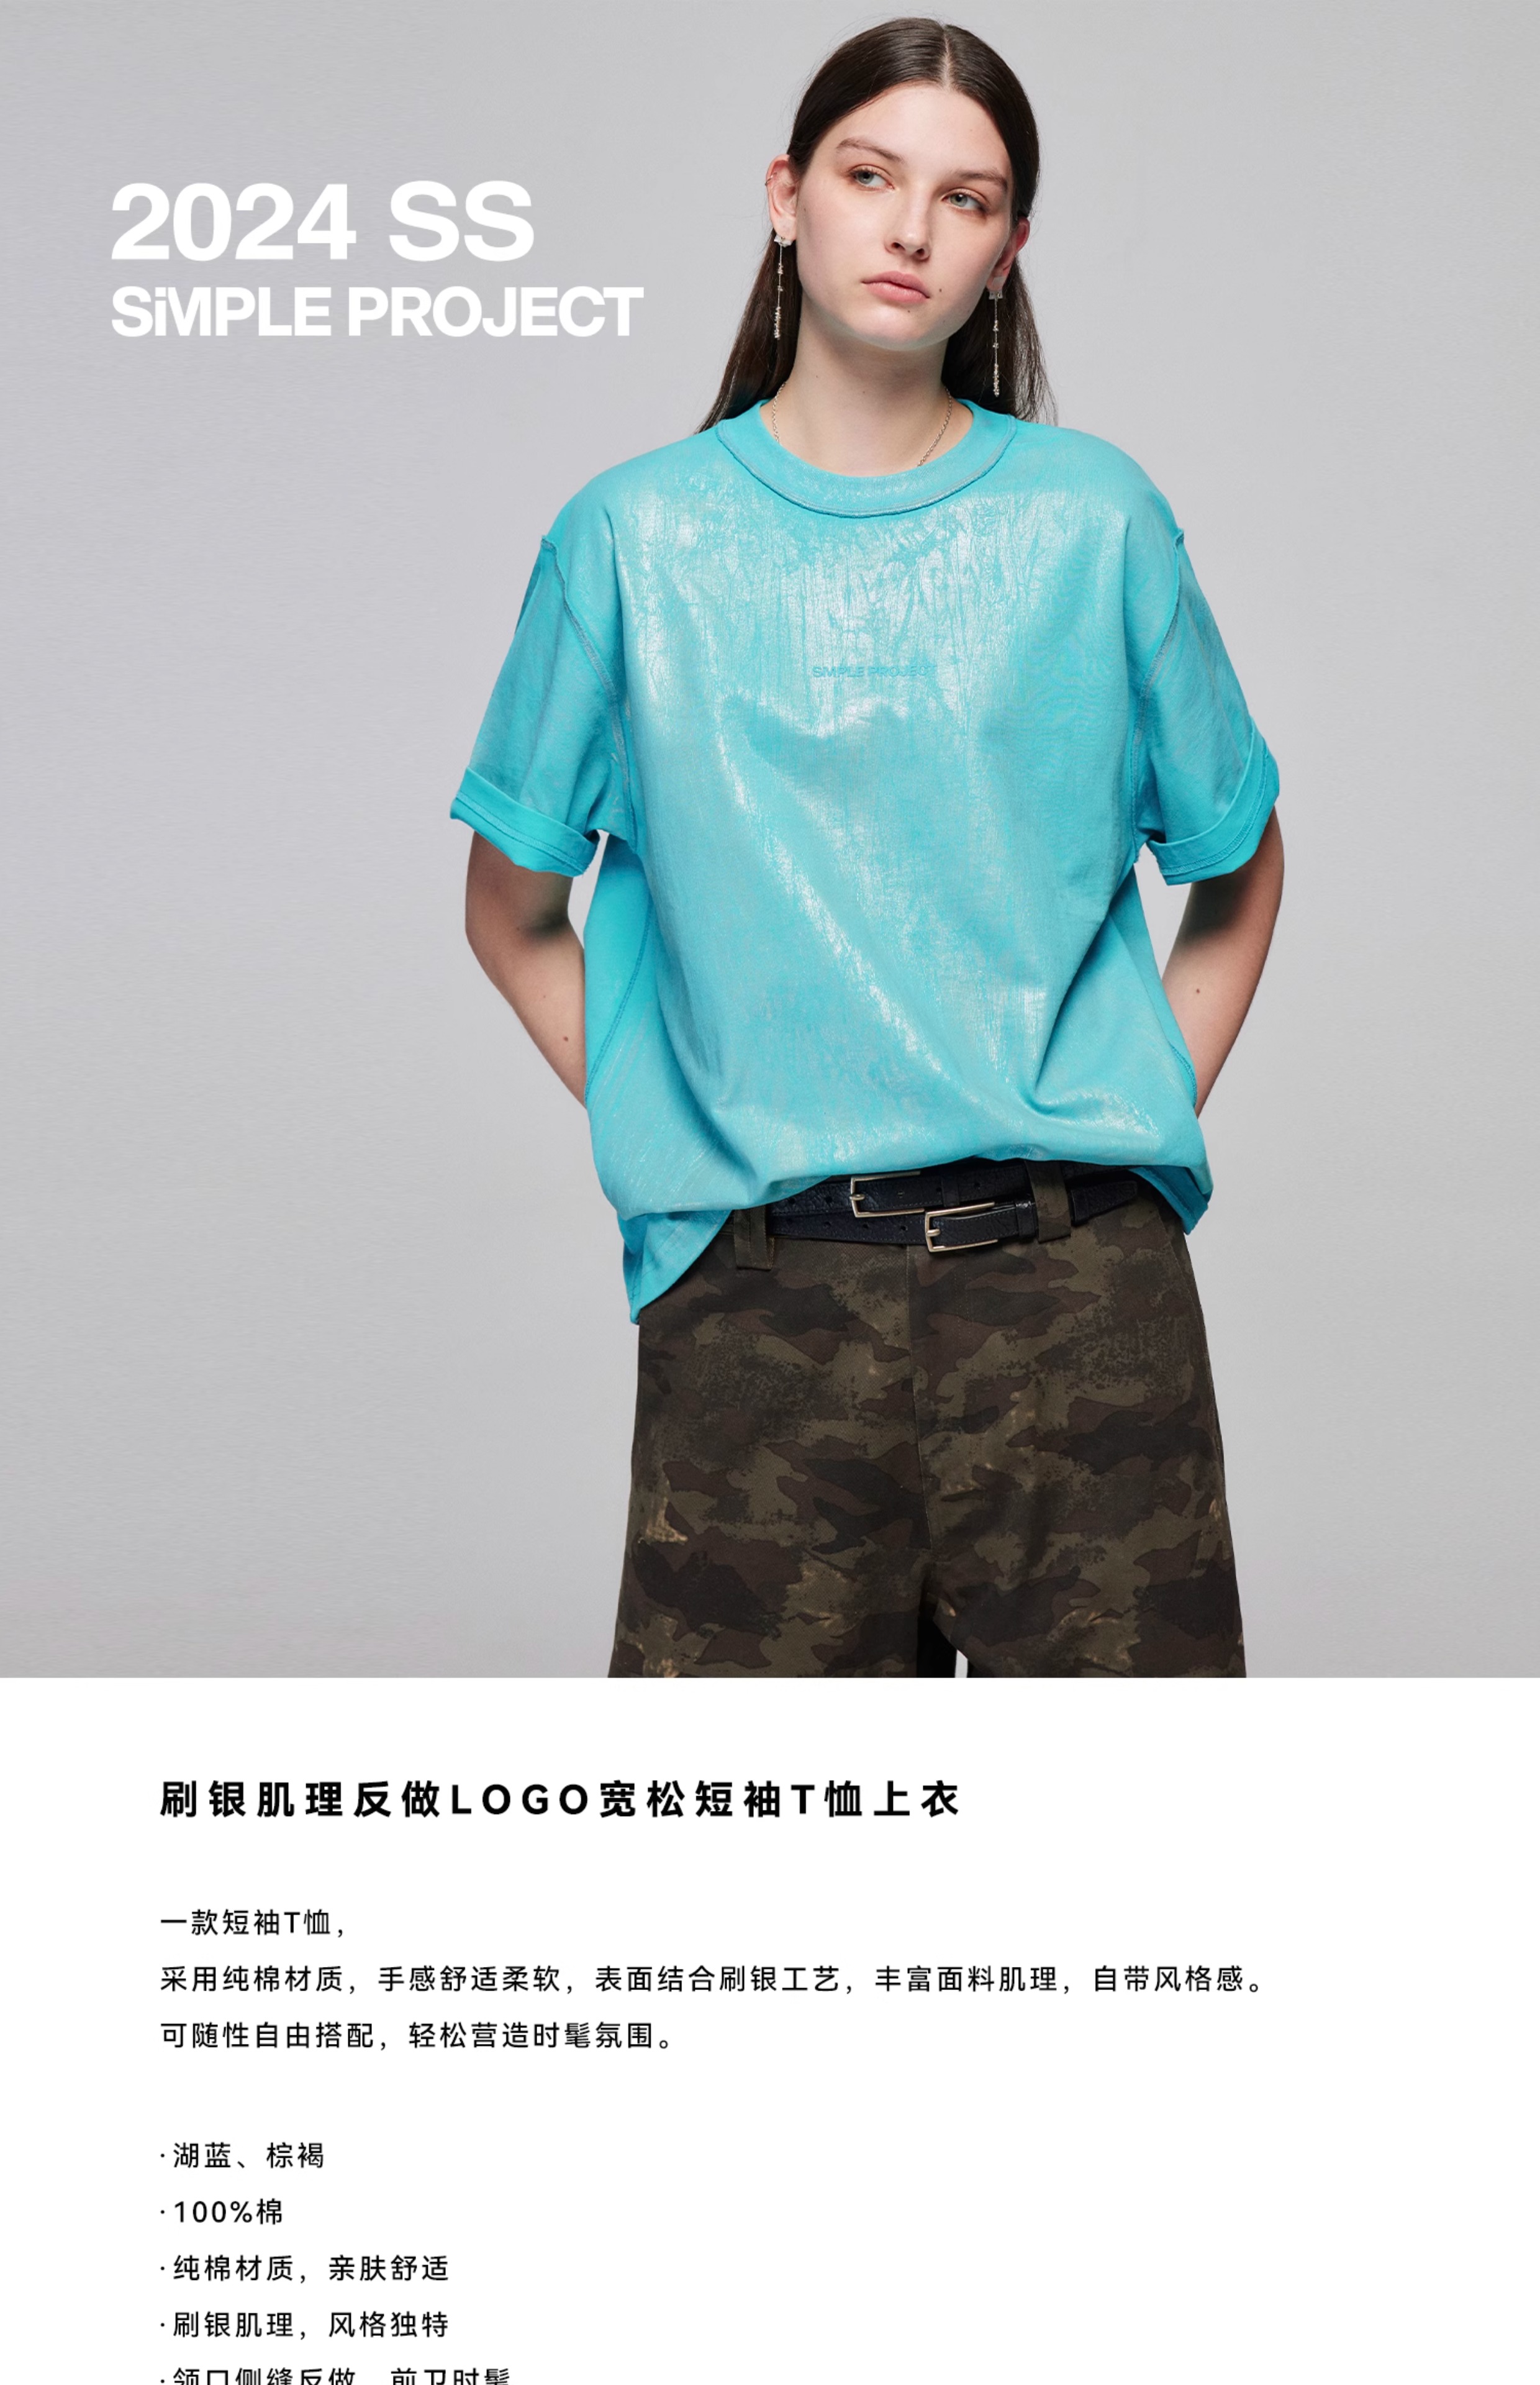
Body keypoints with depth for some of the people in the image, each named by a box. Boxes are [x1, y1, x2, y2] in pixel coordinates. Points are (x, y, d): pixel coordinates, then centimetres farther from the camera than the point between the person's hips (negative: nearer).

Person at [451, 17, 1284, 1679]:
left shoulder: (1094, 520, 7)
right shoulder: (639, 537, 6)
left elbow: (1237, 865, 18)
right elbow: (512, 914, 13)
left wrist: (1152, 1112, 7)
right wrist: (661, 1127, 3)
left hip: (1078, 1286, 1)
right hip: (761, 1297, 0)